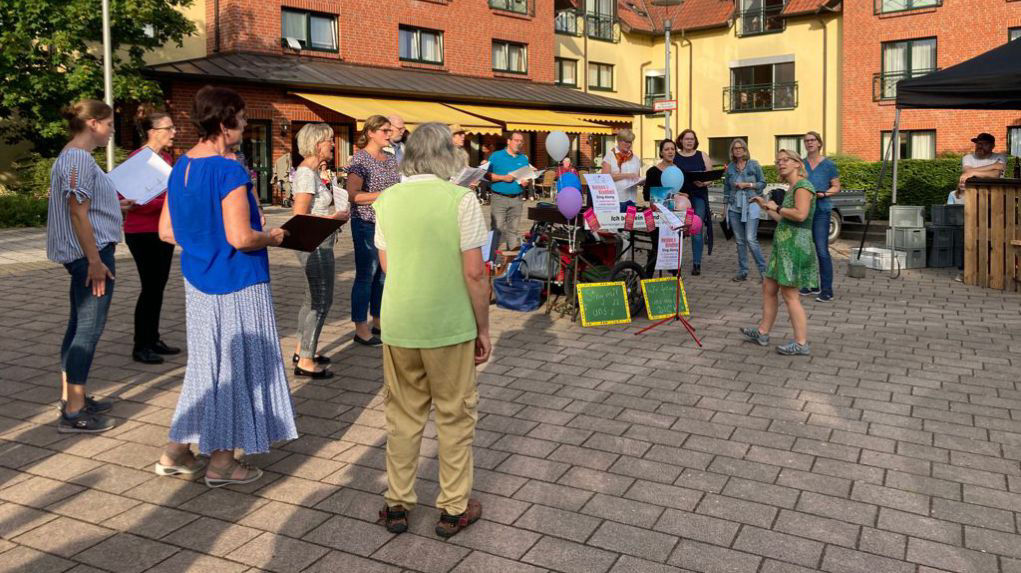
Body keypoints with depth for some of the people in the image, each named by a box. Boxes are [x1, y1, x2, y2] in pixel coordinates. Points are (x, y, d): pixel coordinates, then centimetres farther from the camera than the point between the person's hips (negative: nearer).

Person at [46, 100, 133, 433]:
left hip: (83, 254, 10)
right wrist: (95, 261, -20)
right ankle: (73, 413, 1)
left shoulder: (71, 157, 15)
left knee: (79, 326, 16)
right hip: (91, 252, -10)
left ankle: (71, 399, 27)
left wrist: (116, 206, 24)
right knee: (88, 329, -5)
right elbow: (78, 213, -21)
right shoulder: (79, 159, -16)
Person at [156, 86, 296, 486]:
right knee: (235, 365, 5)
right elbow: (241, 238, -25)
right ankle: (221, 463, 16)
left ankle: (176, 452, 27)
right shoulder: (230, 172, -19)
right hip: (236, 284, -8)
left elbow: (166, 231, 11)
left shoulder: (180, 168, 7)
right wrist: (271, 238, -7)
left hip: (197, 282, 8)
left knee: (205, 363, 19)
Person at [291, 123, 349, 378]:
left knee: (313, 300, 19)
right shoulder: (306, 174, -18)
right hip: (315, 245, -10)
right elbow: (300, 218, -23)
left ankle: (301, 351, 31)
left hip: (317, 244, 10)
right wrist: (333, 218, -14)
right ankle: (305, 362, 2)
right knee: (321, 302, -5)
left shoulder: (309, 171, 12)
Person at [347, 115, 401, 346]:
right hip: (367, 224, -7)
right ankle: (361, 329, 5)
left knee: (384, 274, 13)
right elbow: (353, 195, -18)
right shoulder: (360, 159, -9)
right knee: (366, 275, -3)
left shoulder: (392, 159, 12)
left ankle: (378, 320, 25)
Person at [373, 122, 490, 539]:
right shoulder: (461, 199, -11)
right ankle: (453, 508, 21)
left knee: (403, 415, 17)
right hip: (450, 325, -3)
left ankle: (397, 504, 26)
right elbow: (474, 272, -12)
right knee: (454, 416, 11)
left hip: (398, 324, 4)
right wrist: (483, 328, -2)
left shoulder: (387, 200, 2)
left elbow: (386, 265, 9)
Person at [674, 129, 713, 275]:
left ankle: (697, 264, 1)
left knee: (697, 231, -4)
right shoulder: (674, 157, 8)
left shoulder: (702, 156, 9)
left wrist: (703, 183, -14)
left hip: (698, 196, 0)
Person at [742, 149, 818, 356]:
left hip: (795, 246, -10)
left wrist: (777, 207, -12)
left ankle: (801, 343, 0)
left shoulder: (802, 185, -11)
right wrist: (765, 206, 24)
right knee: (768, 287, 15)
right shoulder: (792, 189, 17)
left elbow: (800, 214, -26)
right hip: (784, 245, 10)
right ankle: (762, 332, 26)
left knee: (789, 294, -6)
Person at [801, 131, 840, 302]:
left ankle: (827, 290, -5)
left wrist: (823, 194, -15)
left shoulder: (828, 164, 2)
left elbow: (836, 187, 3)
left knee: (822, 251, -9)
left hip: (820, 211, -4)